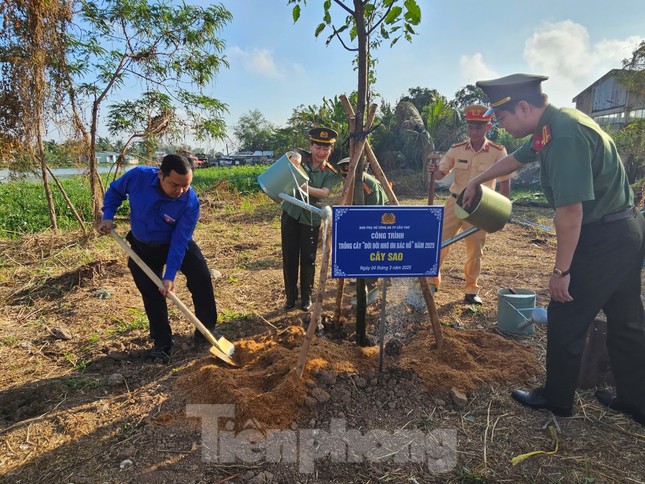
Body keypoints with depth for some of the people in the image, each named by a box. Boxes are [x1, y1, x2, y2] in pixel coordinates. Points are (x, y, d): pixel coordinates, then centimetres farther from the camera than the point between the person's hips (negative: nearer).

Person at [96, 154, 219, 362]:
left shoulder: (190, 202, -31)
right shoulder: (138, 176, -27)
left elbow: (179, 242, -27)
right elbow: (115, 190, -3)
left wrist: (170, 275, -30)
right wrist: (108, 216, -15)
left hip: (176, 243, -1)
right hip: (142, 247, 2)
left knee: (201, 278, -12)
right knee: (151, 294, 3)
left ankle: (205, 331, 7)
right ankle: (162, 343, 17)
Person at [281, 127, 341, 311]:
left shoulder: (331, 173, -1)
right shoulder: (302, 158, 0)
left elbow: (324, 193, -18)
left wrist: (306, 188, -35)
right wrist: (294, 159, -46)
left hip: (311, 218, -1)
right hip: (290, 214, 1)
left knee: (308, 259, 4)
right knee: (289, 257, 6)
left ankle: (306, 297, 21)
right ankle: (290, 296, 21)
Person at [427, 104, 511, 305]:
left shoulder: (498, 152, -7)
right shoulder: (456, 150, -2)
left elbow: (505, 184, -2)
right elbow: (441, 174, 0)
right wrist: (433, 170, -24)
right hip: (455, 203, 2)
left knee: (475, 251, 6)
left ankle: (471, 290, 23)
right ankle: (432, 282, 18)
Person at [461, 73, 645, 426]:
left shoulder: (565, 135, -25)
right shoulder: (551, 127, 6)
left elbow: (570, 212, -27)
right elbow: (515, 159, 24)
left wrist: (561, 270, -19)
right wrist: (476, 182, 36)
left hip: (603, 240, -10)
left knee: (565, 319, 4)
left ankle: (556, 398, 22)